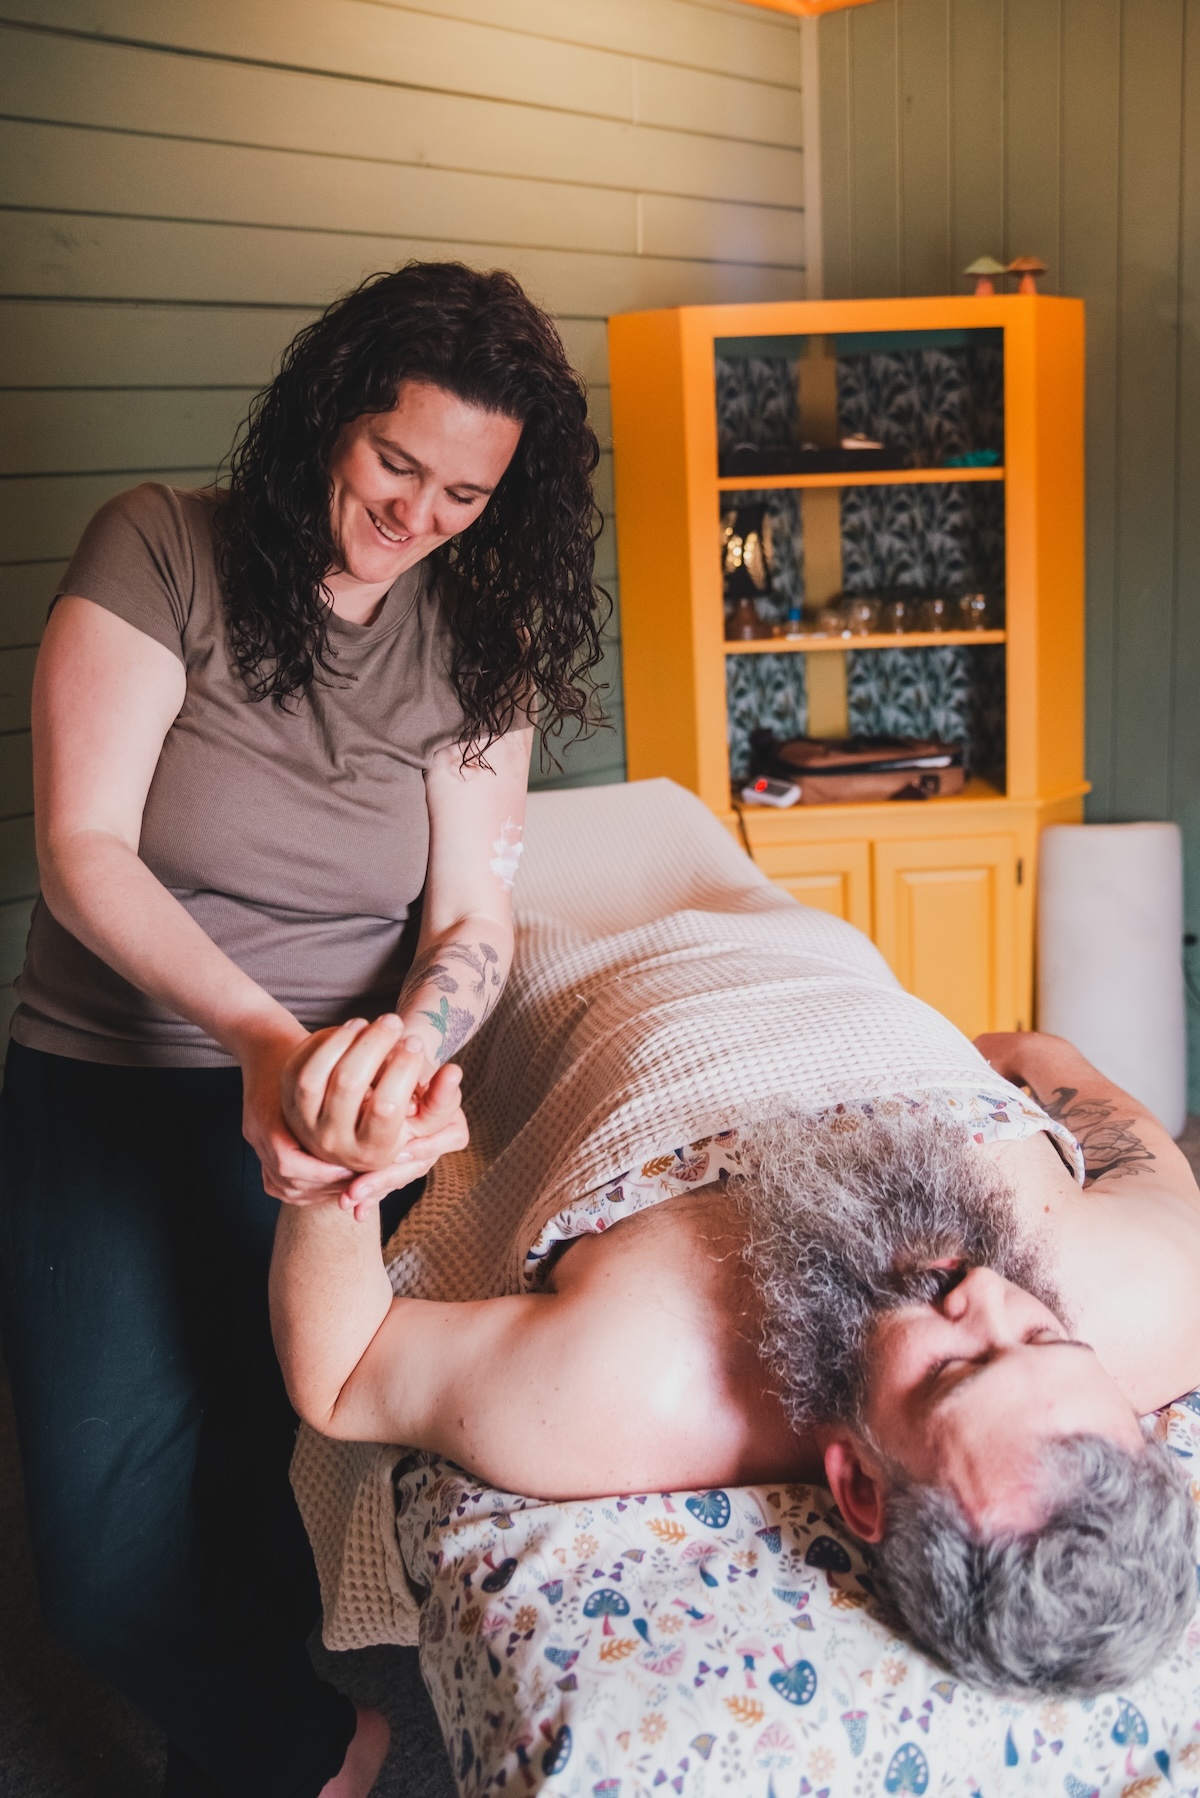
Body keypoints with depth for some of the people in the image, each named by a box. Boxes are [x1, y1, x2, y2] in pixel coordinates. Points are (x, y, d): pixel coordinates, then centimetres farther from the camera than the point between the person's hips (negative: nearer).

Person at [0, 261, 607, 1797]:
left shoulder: (478, 635, 2)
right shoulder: (159, 551, -7)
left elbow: (471, 914, -2)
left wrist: (406, 1053, -25)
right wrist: (260, 1031, -29)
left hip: (335, 1098, 1)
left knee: (265, 1494, -7)